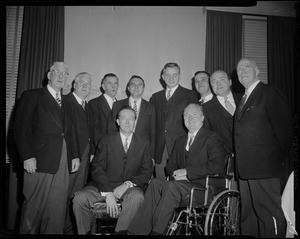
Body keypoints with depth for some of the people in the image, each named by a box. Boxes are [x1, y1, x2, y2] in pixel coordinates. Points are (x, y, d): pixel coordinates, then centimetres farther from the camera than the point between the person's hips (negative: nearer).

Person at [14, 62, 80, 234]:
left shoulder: (67, 102, 19)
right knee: (34, 207, 5)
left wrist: (74, 155, 7)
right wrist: (27, 156, -13)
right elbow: (22, 129, -5)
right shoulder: (32, 96, 3)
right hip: (39, 162, -4)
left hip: (63, 164, 5)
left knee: (57, 209, 6)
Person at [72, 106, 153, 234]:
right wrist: (108, 193, -17)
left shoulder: (144, 144, 10)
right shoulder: (106, 141, 8)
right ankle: (83, 232, -2)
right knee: (80, 198, -24)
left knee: (137, 197, -34)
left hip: (130, 187, 0)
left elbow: (147, 172, 5)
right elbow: (96, 168, -2)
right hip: (105, 186, 1)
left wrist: (128, 184, -14)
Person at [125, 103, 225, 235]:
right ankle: (138, 230, -29)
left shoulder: (212, 138, 2)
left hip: (202, 189, -5)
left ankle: (156, 231, -29)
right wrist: (176, 175, -4)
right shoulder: (180, 141, 23)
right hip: (181, 185, 5)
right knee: (155, 182, -24)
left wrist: (187, 172, -14)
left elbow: (217, 166, -12)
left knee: (172, 186, -33)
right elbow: (170, 165, 21)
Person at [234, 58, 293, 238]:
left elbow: (284, 126, -8)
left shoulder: (269, 92, -3)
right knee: (248, 214, 15)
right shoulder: (243, 99, 20)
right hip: (245, 169, 8)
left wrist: (282, 158, -9)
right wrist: (240, 161, 8)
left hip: (264, 167, -8)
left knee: (270, 214, -2)